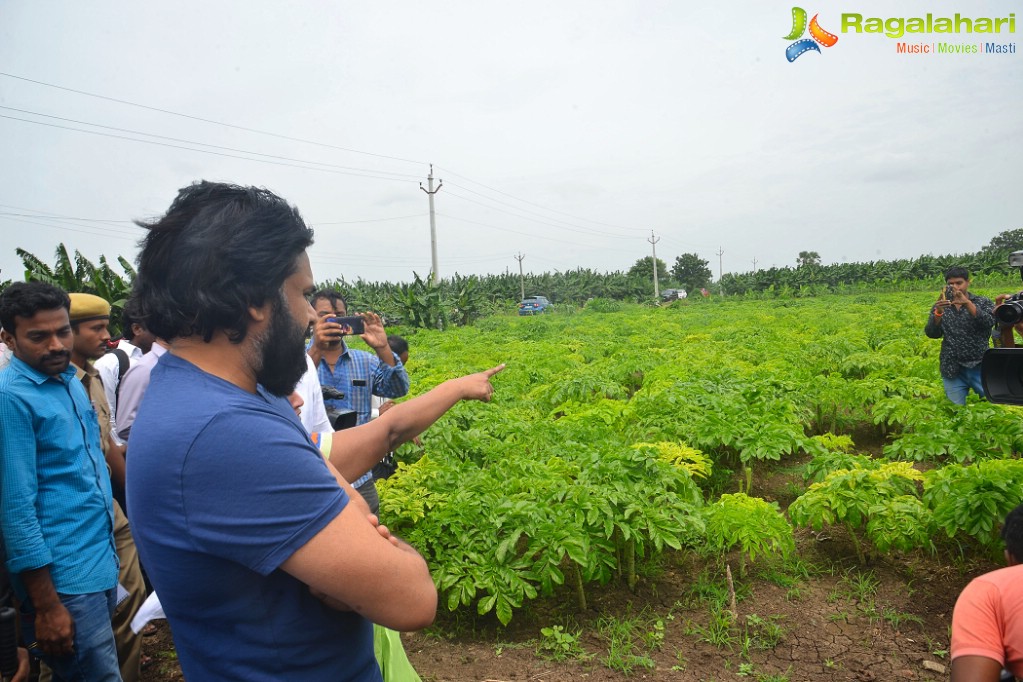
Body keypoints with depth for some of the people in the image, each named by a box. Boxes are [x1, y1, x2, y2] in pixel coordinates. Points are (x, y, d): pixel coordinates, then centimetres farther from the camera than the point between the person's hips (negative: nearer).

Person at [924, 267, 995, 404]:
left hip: (981, 367, -1)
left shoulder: (983, 302, 4)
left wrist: (967, 303, -28)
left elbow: (989, 322, -16)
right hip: (953, 370, 1)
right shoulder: (940, 306, 6)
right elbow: (932, 333, -7)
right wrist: (938, 312, -24)